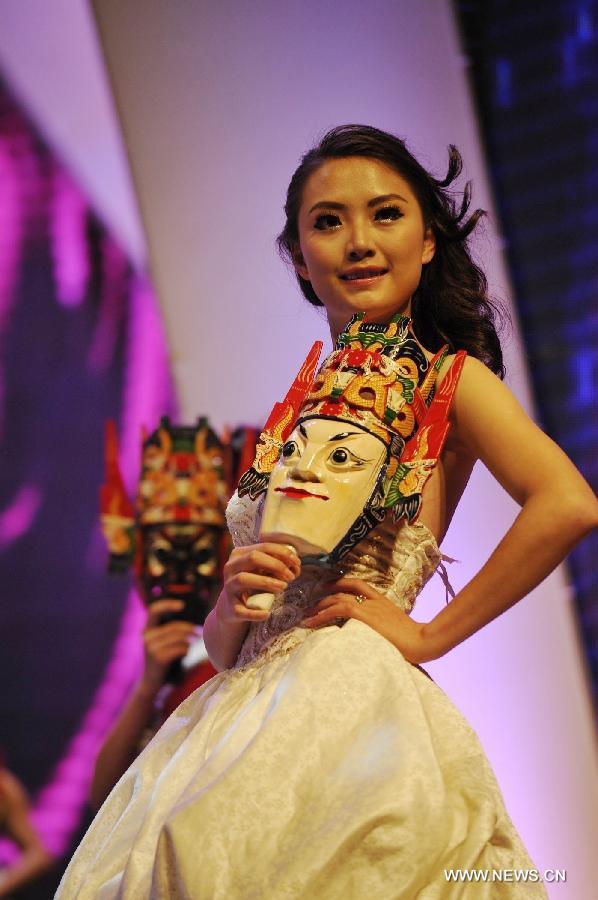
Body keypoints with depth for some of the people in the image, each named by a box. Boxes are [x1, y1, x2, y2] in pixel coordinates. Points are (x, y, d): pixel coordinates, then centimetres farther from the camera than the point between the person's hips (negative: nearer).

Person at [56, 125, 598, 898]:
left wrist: (429, 635, -12)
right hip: (248, 711, 6)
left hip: (351, 704, -6)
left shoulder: (448, 379, 2)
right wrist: (235, 602, -6)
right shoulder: (293, 411, 17)